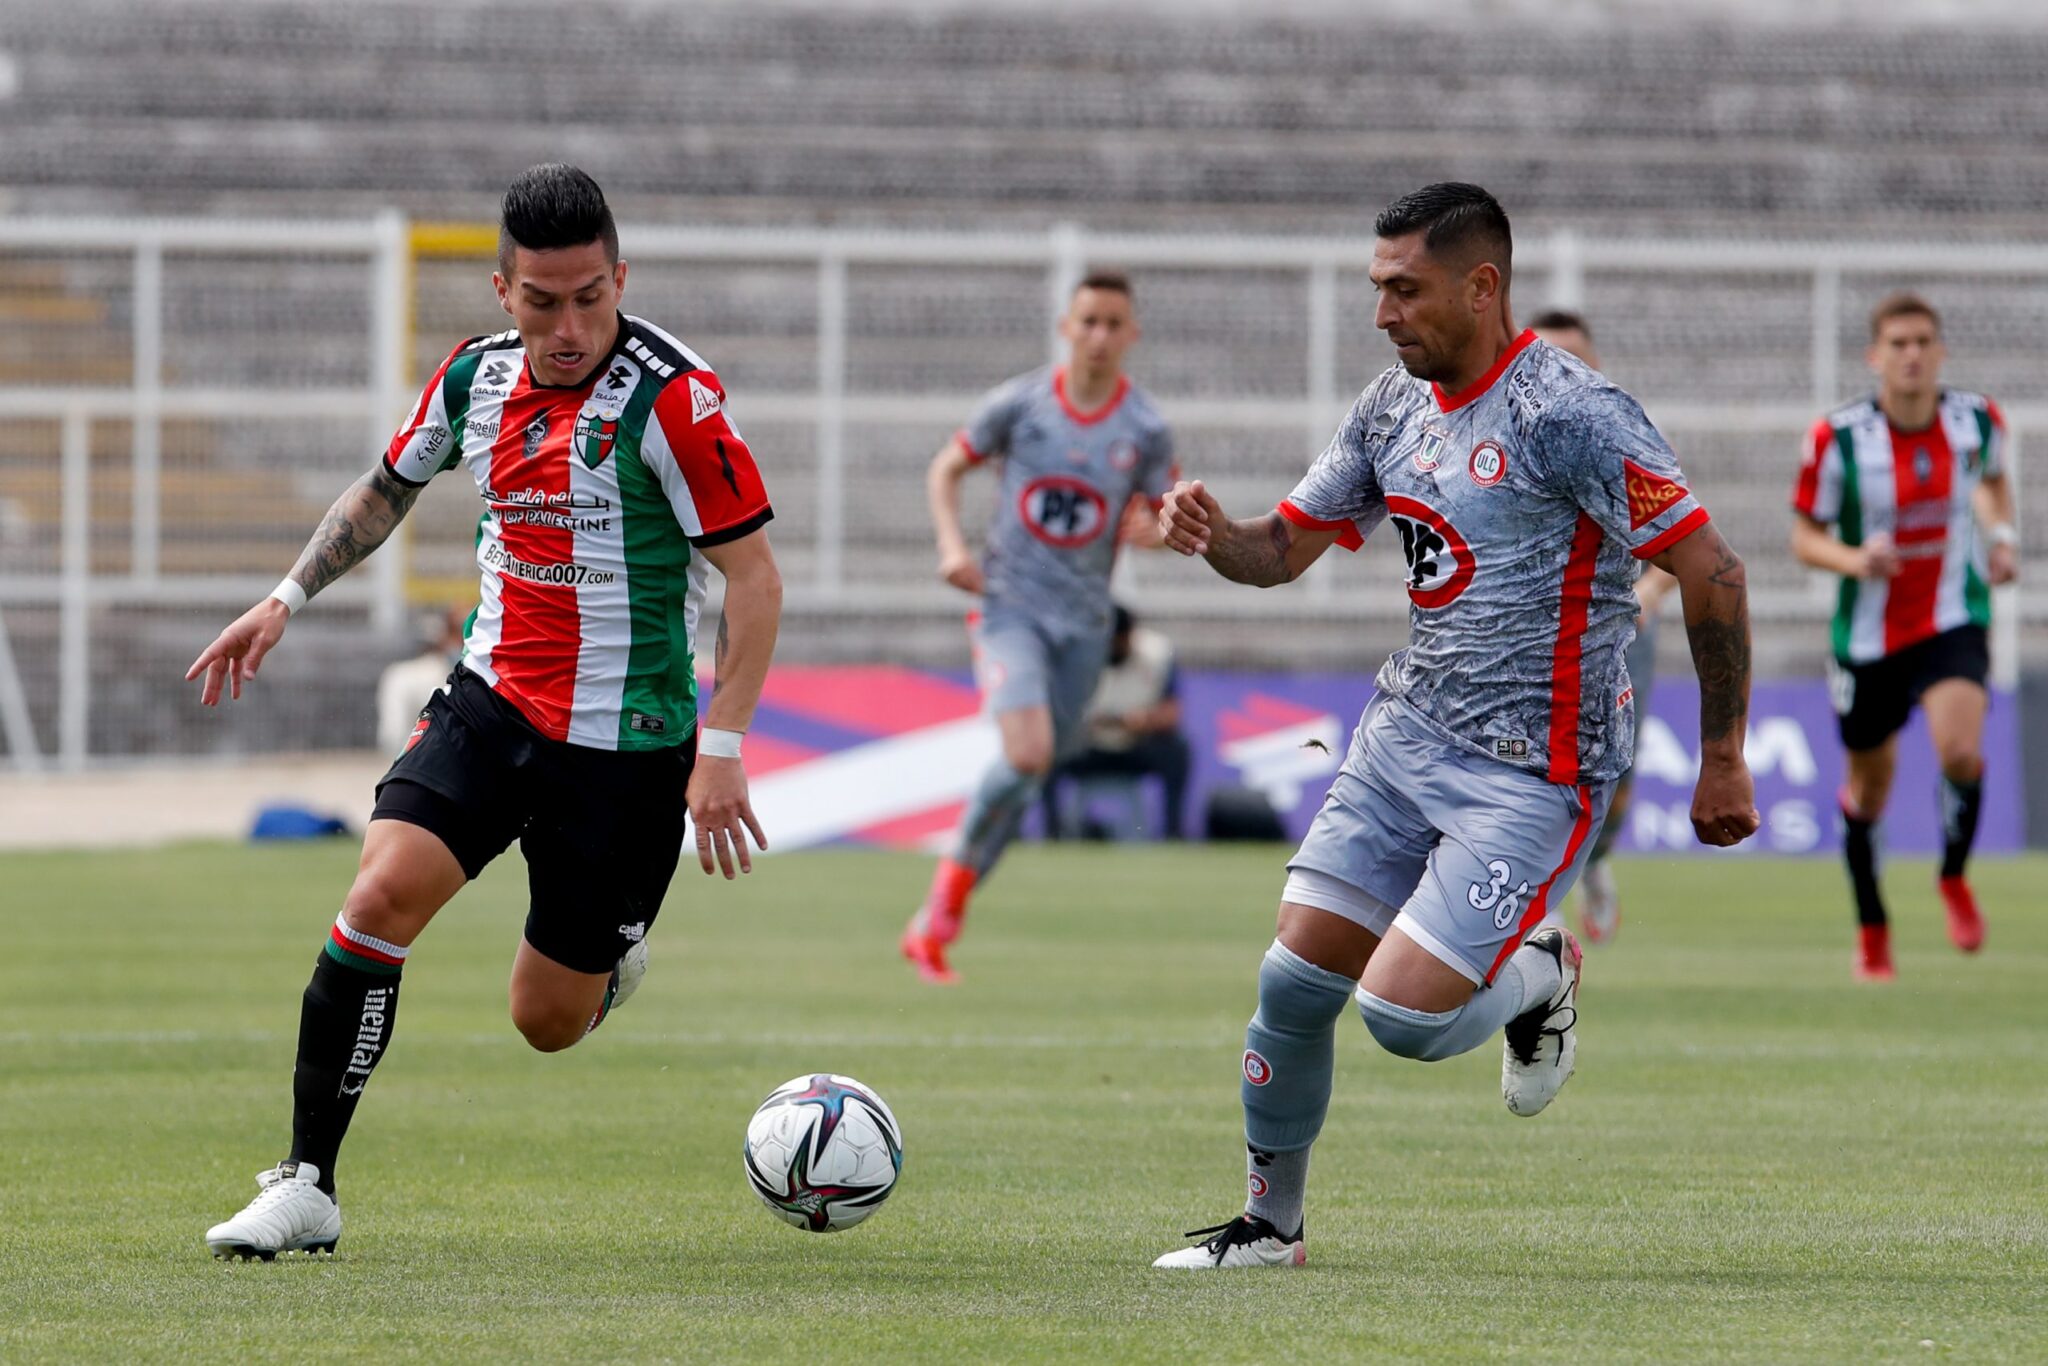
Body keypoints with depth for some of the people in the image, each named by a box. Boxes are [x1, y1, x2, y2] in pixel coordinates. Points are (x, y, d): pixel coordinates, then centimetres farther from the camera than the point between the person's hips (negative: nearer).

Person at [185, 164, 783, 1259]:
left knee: (549, 1023, 2)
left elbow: (754, 575, -15)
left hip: (625, 742, -4)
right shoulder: (476, 377, 1)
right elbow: (386, 490, 22)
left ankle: (612, 948, 41)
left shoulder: (669, 398, -17)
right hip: (489, 703, 4)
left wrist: (721, 748, -20)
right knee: (383, 893, -20)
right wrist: (284, 601, 14)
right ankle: (306, 1187, -13)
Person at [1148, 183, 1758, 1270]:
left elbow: (1710, 570, -16)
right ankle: (1270, 1222, 19)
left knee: (1403, 1016, -16)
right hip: (1402, 733, 7)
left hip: (1531, 771, -7)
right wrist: (1212, 536, -9)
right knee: (1294, 984, 1)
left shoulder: (1567, 414, -18)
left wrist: (1723, 759, -11)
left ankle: (1538, 976, 16)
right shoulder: (1392, 406, 7)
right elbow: (1285, 548, 16)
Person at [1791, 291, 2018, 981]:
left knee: (1961, 752, -26)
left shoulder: (1977, 419, -7)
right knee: (1868, 788, 12)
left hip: (1953, 624, 0)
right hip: (1868, 634, 0)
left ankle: (1954, 878, 4)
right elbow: (1805, 536, -5)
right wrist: (1854, 559, -24)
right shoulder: (1838, 438, -14)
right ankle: (1872, 929, 36)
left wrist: (2001, 534, 1)